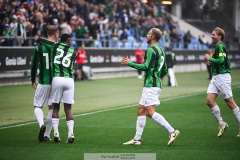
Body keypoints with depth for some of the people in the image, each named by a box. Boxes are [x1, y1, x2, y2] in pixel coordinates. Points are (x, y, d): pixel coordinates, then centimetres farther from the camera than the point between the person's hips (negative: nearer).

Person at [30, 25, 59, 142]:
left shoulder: (39, 47, -2)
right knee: (52, 108, 11)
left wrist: (33, 81, 15)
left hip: (43, 83, 0)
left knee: (38, 106, 9)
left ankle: (41, 125, -20)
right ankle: (47, 134, 11)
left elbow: (34, 65, 3)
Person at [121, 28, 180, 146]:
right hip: (156, 84, 10)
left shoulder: (151, 50, -13)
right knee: (141, 110, 11)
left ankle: (172, 131, -16)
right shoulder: (160, 50, 16)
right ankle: (137, 139, 12)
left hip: (150, 85, -10)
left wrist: (129, 63, -13)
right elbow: (165, 71, 20)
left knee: (150, 112, -13)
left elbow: (146, 66, -21)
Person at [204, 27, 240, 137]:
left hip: (223, 76, -10)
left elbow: (221, 60, -26)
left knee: (230, 102, -4)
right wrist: (211, 61, 11)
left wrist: (210, 58, -13)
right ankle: (221, 124, 5)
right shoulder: (216, 47, 17)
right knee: (209, 100, -2)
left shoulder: (220, 46, -13)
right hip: (215, 77, 10)